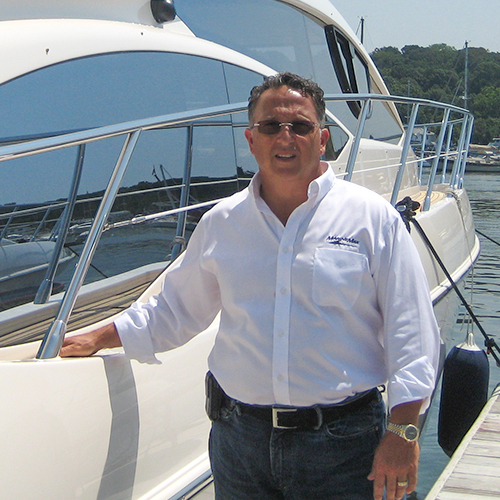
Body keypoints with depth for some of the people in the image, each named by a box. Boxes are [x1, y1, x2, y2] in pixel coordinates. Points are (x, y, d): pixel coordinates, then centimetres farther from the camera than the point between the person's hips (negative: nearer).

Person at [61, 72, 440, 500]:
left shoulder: (374, 217, -2)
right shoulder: (220, 223, 7)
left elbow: (411, 332, -5)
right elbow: (176, 309, 21)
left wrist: (403, 431, -11)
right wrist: (98, 339, 20)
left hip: (342, 441, -2)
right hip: (239, 437, 3)